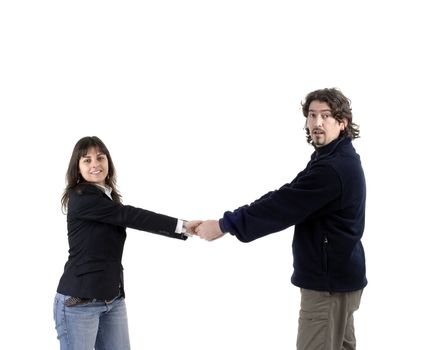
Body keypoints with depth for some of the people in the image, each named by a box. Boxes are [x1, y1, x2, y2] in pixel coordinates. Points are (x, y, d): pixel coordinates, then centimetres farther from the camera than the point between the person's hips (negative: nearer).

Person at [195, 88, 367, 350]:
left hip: (328, 280, -11)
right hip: (338, 274, 11)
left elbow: (283, 205, -25)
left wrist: (224, 225, -18)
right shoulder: (338, 159, 13)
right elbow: (288, 200, 11)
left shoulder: (333, 168, -23)